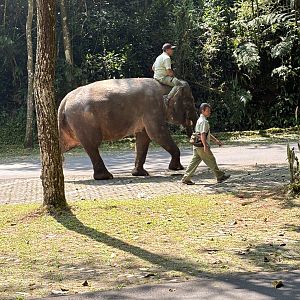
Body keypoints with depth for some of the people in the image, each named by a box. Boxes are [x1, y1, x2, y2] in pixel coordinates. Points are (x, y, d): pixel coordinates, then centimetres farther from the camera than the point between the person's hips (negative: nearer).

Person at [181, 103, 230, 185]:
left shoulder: (200, 120, 19)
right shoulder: (203, 121, -14)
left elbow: (207, 134, 26)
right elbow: (202, 134, -23)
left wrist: (215, 140, 26)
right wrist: (205, 146, -27)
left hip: (197, 146, 10)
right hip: (201, 146, -10)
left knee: (195, 161, 9)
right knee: (211, 161, 1)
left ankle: (186, 178, 7)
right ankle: (220, 176, 10)